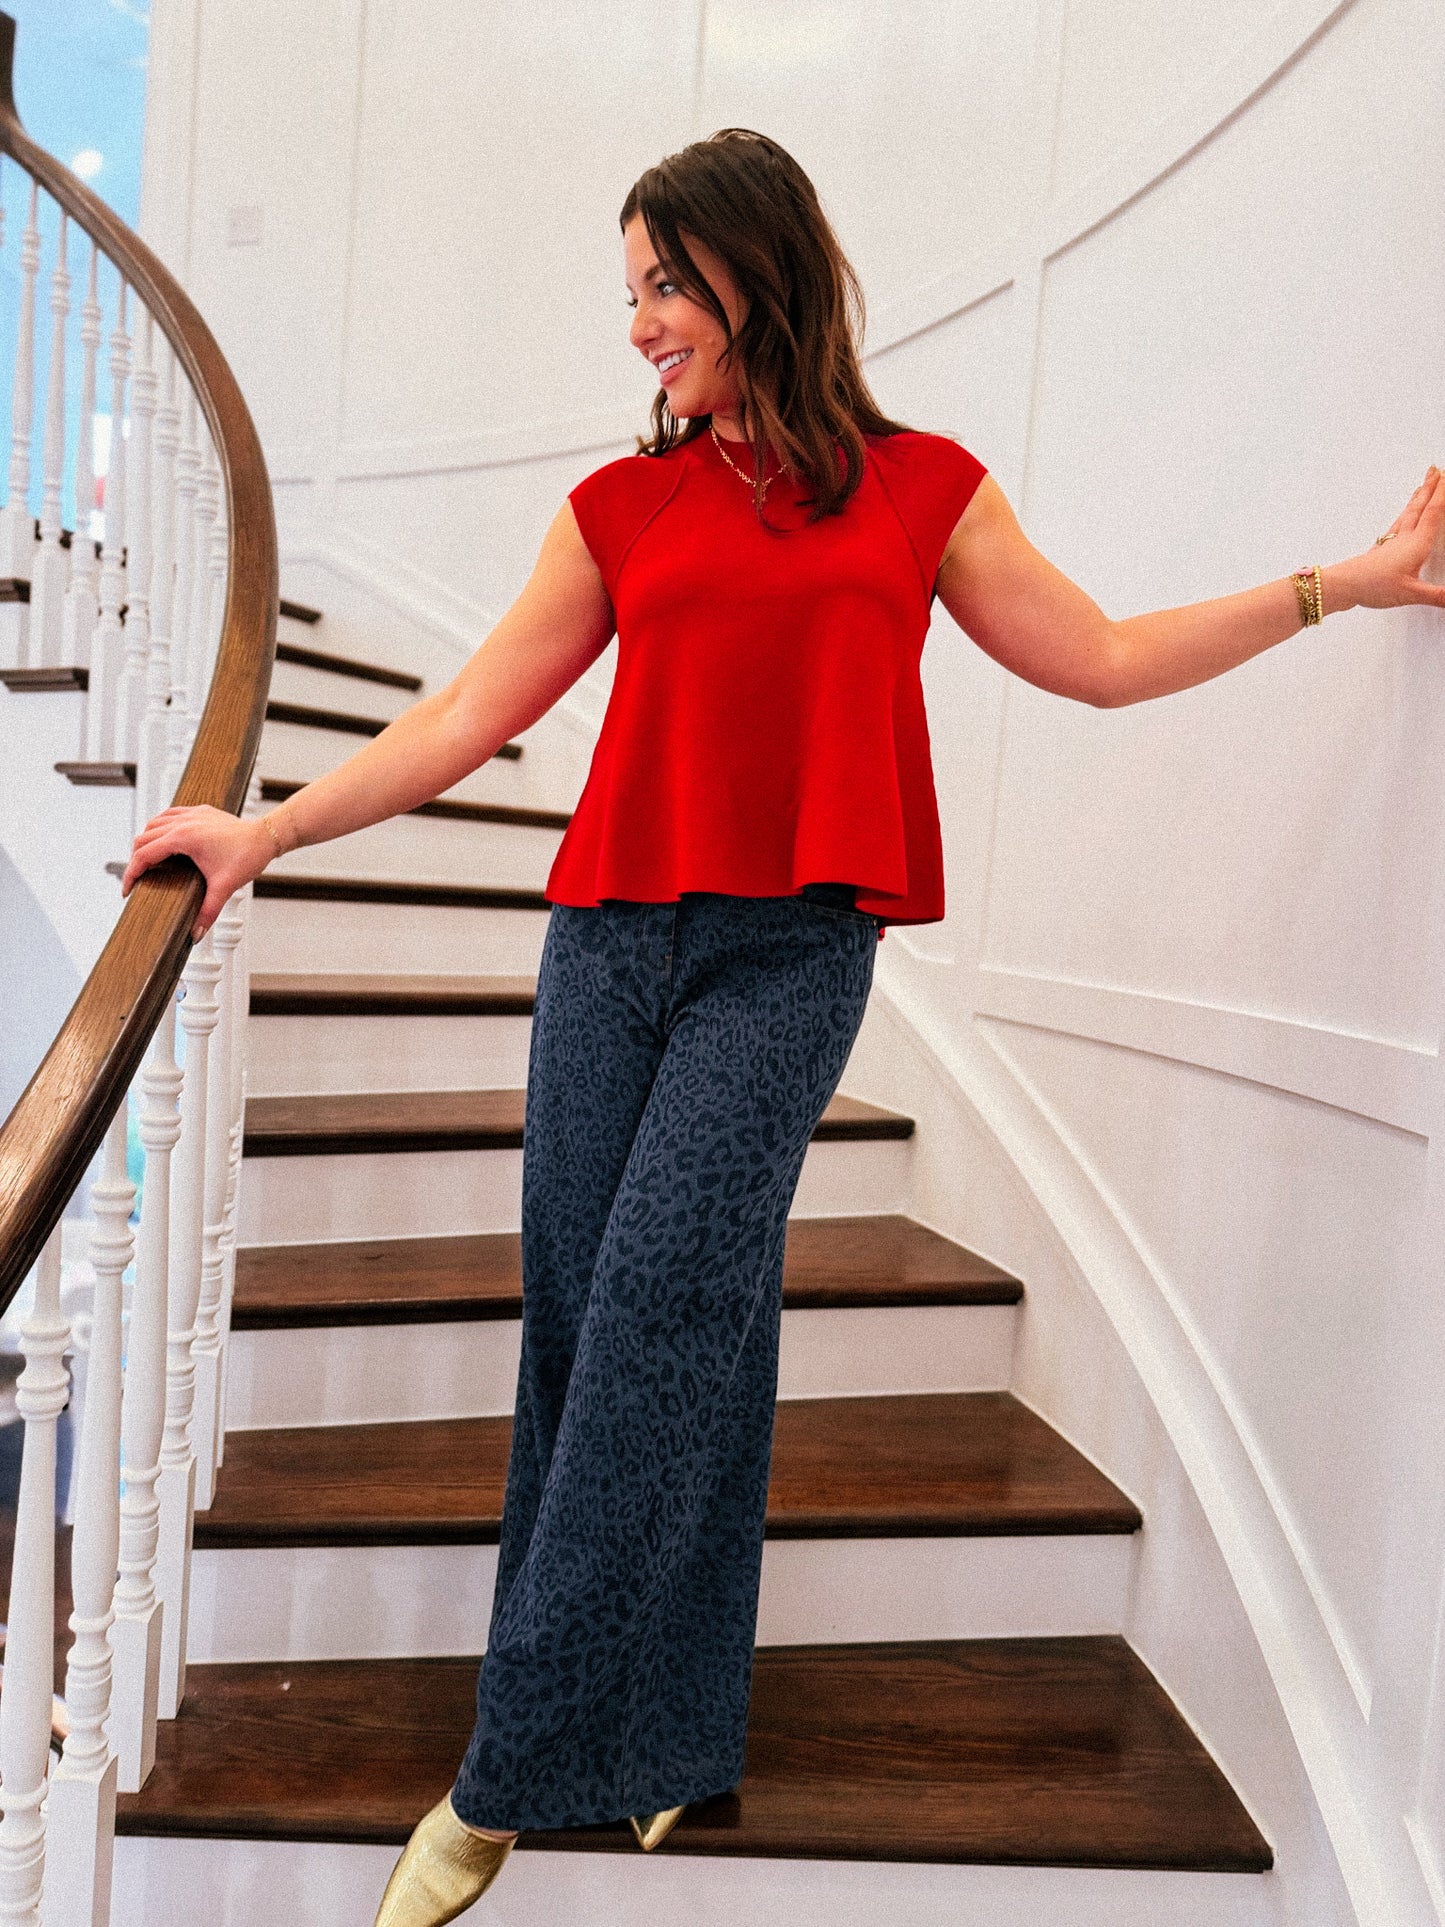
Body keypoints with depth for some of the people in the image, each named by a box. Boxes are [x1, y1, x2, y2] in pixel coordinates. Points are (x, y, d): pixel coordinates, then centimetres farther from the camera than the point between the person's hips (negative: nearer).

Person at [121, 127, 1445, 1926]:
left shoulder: (919, 486, 10)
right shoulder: (622, 507, 13)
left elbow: (1101, 658, 15)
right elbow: (463, 717, 12)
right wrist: (264, 832, 9)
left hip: (792, 953, -3)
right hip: (612, 935, 3)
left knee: (663, 1301, -12)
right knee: (585, 1315, 0)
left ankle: (514, 1775, 1)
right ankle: (655, 1736, 16)